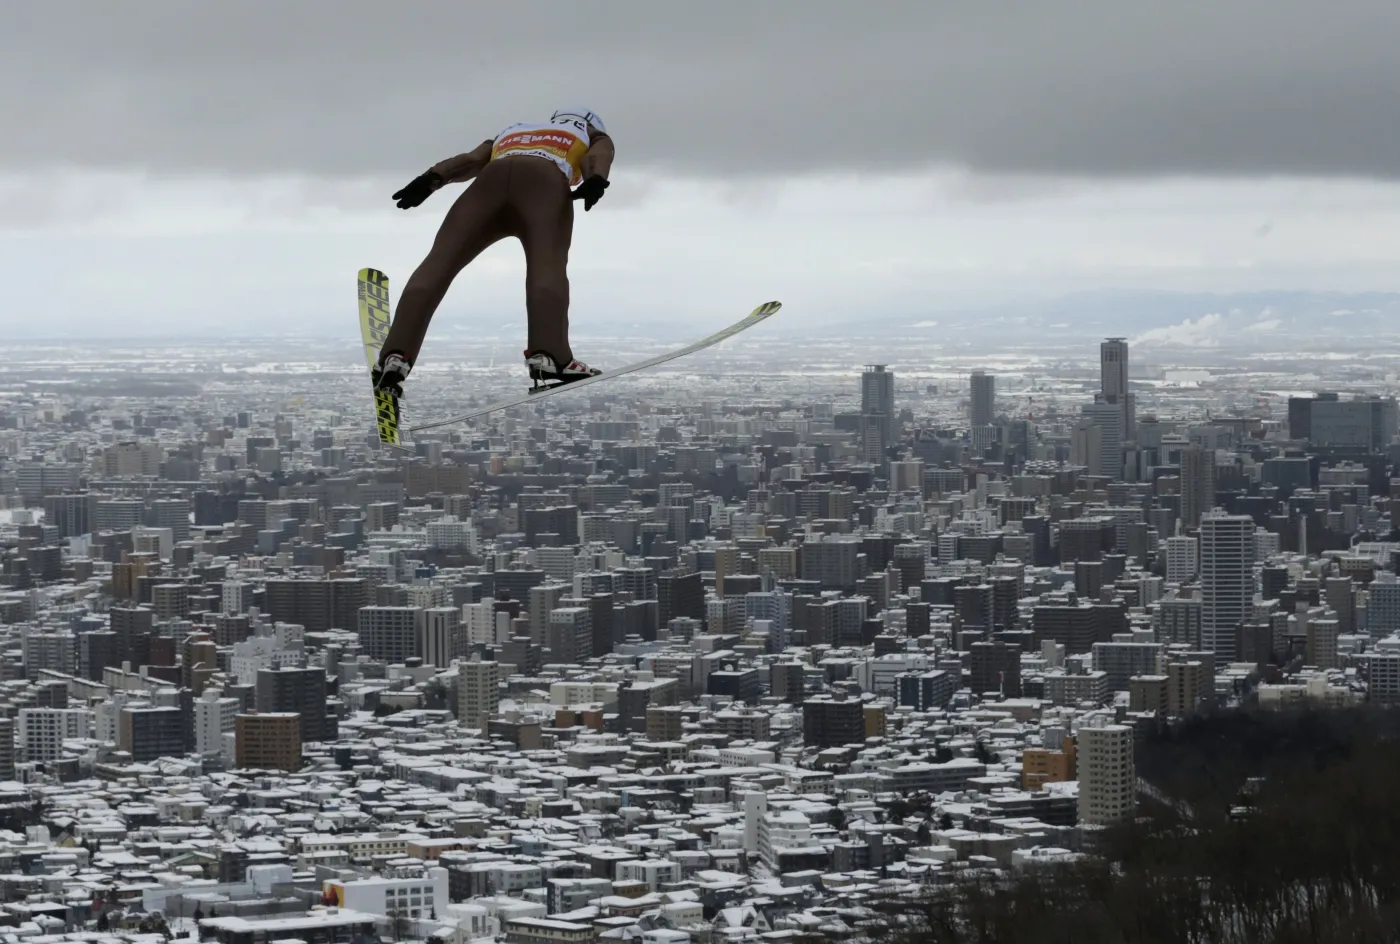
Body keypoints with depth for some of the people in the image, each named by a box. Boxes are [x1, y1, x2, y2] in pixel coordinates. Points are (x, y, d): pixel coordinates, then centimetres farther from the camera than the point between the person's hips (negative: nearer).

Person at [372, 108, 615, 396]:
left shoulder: (511, 132, 44)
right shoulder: (595, 137, 37)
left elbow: (471, 159, 25)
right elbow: (598, 157, 13)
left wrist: (431, 178, 8)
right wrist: (595, 181, -8)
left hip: (493, 177, 3)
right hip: (545, 180, -3)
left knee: (439, 262, -5)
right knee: (548, 262, -20)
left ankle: (394, 359, -21)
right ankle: (548, 358, -44)